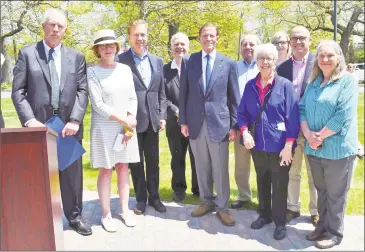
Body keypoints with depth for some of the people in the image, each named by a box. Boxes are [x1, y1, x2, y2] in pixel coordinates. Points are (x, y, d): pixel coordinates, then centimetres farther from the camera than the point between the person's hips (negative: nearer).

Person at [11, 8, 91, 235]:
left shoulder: (76, 57, 9)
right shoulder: (27, 53, 3)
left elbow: (82, 91, 2)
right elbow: (18, 91, -2)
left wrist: (75, 120, -11)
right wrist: (29, 120, -15)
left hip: (68, 125, 2)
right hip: (39, 124, -1)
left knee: (72, 173, 11)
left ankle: (74, 216, 26)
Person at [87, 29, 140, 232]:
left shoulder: (125, 69, 6)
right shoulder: (92, 72, -7)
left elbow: (133, 99, 6)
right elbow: (98, 105, -13)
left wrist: (130, 125, -7)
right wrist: (125, 120, -13)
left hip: (127, 127, 4)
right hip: (104, 128, -4)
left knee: (123, 168, 10)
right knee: (106, 171, 3)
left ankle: (125, 210, 22)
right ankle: (106, 214, 15)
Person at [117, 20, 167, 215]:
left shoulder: (157, 61, 10)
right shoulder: (121, 60, -6)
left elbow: (161, 92, 11)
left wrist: (162, 116, 5)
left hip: (152, 119, 4)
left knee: (153, 161, 13)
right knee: (136, 162, 8)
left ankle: (154, 196, 28)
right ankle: (141, 199, 23)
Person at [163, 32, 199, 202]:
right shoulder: (164, 69, 5)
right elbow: (163, 97, 0)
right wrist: (176, 112, -12)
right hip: (175, 122, 2)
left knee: (197, 158, 8)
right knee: (177, 158, 12)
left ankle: (198, 189, 25)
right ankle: (179, 189, 27)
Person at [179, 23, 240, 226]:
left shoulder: (229, 63, 1)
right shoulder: (190, 61, 5)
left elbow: (234, 97, 2)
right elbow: (183, 93, 6)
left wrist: (234, 125, -2)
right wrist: (183, 121, 1)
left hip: (219, 123, -2)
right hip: (195, 123, 2)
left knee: (220, 168, 4)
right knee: (202, 167, 12)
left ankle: (222, 206, 20)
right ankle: (207, 201, 29)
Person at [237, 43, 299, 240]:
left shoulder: (285, 85, -8)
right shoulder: (250, 85, 3)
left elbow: (292, 117, -10)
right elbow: (242, 112, 7)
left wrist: (288, 145, -14)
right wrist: (245, 132, -11)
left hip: (279, 146, -4)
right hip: (257, 145, 4)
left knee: (279, 185, 8)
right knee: (262, 182, 18)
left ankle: (280, 222, 24)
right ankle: (264, 214, 37)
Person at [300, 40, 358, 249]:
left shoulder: (348, 80, -7)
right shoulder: (314, 82, 12)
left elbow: (344, 115, -17)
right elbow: (302, 108, 7)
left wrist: (321, 136, -15)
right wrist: (308, 134, -9)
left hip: (337, 149, -5)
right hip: (314, 148, 5)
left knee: (335, 194, 7)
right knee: (321, 191, 17)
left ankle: (335, 232, 22)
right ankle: (323, 226, 32)